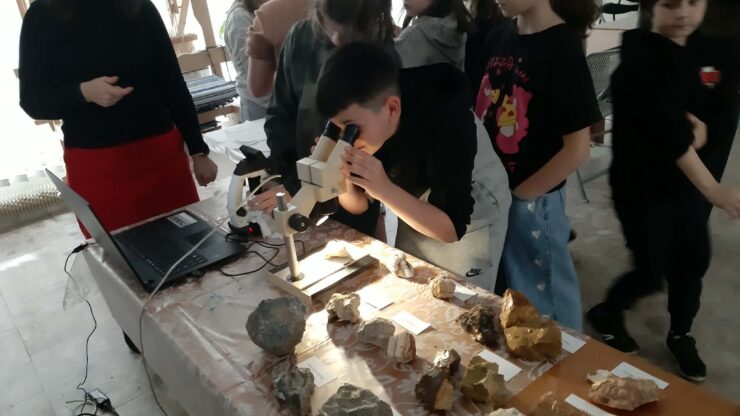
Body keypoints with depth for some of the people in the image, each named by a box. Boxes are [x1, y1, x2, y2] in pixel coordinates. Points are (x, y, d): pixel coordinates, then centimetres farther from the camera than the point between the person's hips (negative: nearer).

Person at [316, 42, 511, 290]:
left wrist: (385, 190, -43)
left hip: (472, 222, -4)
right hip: (416, 213, 5)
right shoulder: (365, 119, -20)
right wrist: (342, 180, -30)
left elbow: (452, 228, -32)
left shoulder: (446, 122, -36)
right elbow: (358, 206, -9)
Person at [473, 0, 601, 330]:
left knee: (541, 297, 14)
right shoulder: (498, 37, 4)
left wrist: (519, 193, -11)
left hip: (532, 201, -6)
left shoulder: (561, 49, -16)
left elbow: (577, 149, -18)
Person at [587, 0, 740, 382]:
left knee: (693, 259, 12)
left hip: (682, 181, 8)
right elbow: (670, 134, -27)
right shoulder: (640, 63, -19)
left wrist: (695, 130, -9)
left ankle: (680, 335, 35)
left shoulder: (690, 56, 7)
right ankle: (606, 314, 28)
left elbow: (694, 120, 15)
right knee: (652, 272, -1)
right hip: (641, 185, -7)